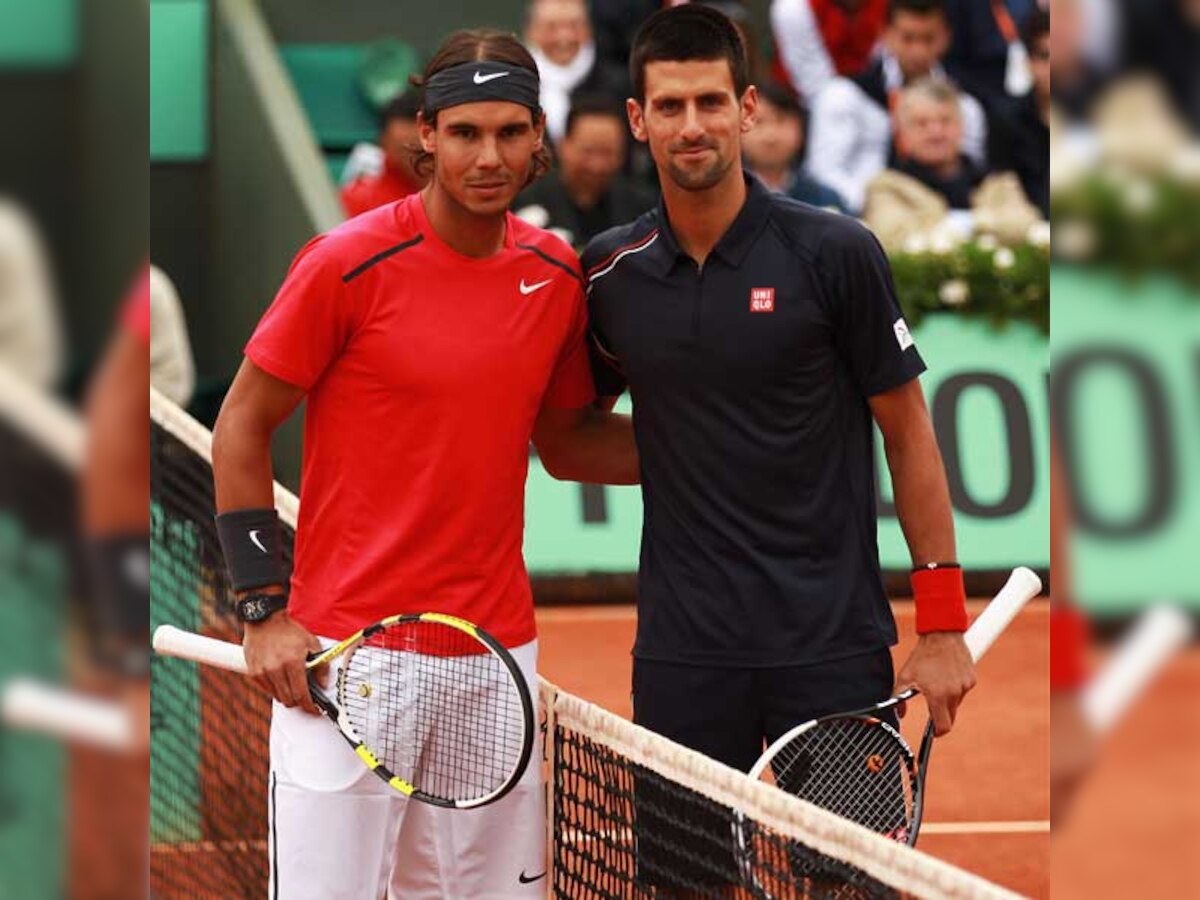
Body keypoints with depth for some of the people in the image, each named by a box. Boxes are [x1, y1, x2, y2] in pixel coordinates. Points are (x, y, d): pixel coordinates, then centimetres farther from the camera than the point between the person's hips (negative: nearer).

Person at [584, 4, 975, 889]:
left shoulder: (835, 252, -6)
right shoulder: (609, 273, 3)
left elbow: (907, 429, 0)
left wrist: (943, 622, -2)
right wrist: (681, 456, 0)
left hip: (833, 644, -2)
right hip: (684, 644, 3)